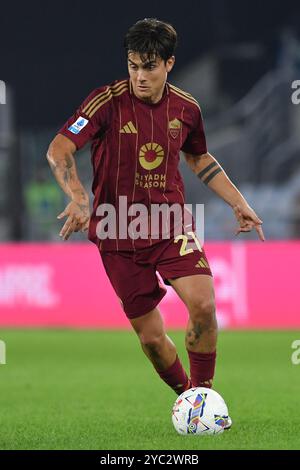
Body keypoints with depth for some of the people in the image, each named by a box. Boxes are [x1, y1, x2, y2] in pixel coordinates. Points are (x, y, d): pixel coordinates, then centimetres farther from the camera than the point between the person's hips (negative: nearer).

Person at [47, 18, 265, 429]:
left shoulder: (185, 108, 1)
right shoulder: (108, 101, -14)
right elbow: (58, 150, -21)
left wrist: (239, 203, 16)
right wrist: (79, 198, -37)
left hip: (171, 224, 2)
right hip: (119, 233, -2)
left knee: (203, 304, -20)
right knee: (151, 337, 1)